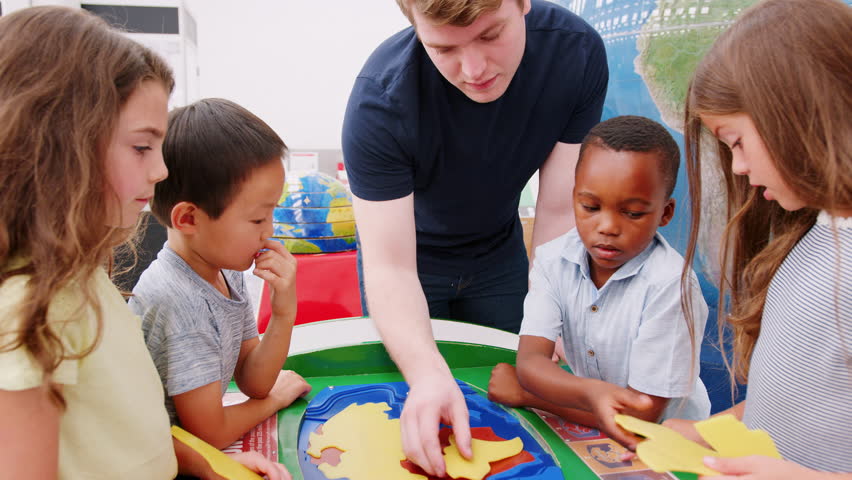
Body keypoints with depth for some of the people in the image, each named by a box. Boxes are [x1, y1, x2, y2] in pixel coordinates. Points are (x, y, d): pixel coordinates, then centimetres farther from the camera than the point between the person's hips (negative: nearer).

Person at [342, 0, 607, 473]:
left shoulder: (578, 51, -26)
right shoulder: (380, 98, -35)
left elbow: (560, 213, -23)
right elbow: (389, 269, -35)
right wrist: (427, 374, -51)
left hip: (499, 252, 3)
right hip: (412, 254, -2)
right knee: (407, 400, 15)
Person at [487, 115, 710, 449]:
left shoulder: (669, 285, -20)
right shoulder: (553, 261, -7)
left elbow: (642, 413, -19)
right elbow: (530, 360, -17)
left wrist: (522, 392, -15)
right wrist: (590, 393, -37)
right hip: (584, 421, 4)